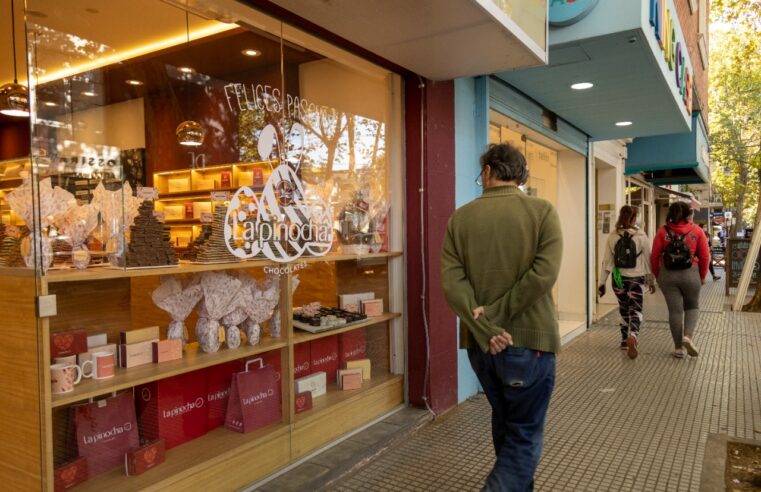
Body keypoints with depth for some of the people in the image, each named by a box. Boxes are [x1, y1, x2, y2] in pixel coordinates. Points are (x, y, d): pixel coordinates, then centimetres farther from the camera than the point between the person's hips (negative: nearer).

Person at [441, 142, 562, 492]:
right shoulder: (543, 211, -6)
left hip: (480, 344, 4)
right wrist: (496, 313, -13)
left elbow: (452, 281, -10)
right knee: (524, 437, 9)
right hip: (528, 341, -3)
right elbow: (544, 273, -18)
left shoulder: (460, 218, 0)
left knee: (504, 424, 24)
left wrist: (485, 330, -13)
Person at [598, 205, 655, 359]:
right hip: (636, 279, -2)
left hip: (618, 279, 3)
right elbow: (647, 260, -3)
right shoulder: (641, 236, -8)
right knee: (635, 310, 2)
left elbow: (607, 261, -3)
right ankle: (633, 335, -24)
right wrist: (651, 281, 8)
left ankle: (625, 340, 28)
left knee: (624, 309, 19)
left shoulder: (612, 236, -4)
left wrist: (602, 282, 2)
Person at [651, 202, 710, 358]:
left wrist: (657, 275, 11)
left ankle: (678, 347, 13)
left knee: (675, 310, 7)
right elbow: (705, 257, -1)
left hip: (667, 275, 1)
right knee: (693, 306, 19)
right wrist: (702, 276, 12)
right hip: (690, 274, 0)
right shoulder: (697, 231, -2)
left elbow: (655, 256, -2)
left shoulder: (663, 231, -2)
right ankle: (688, 336, -3)